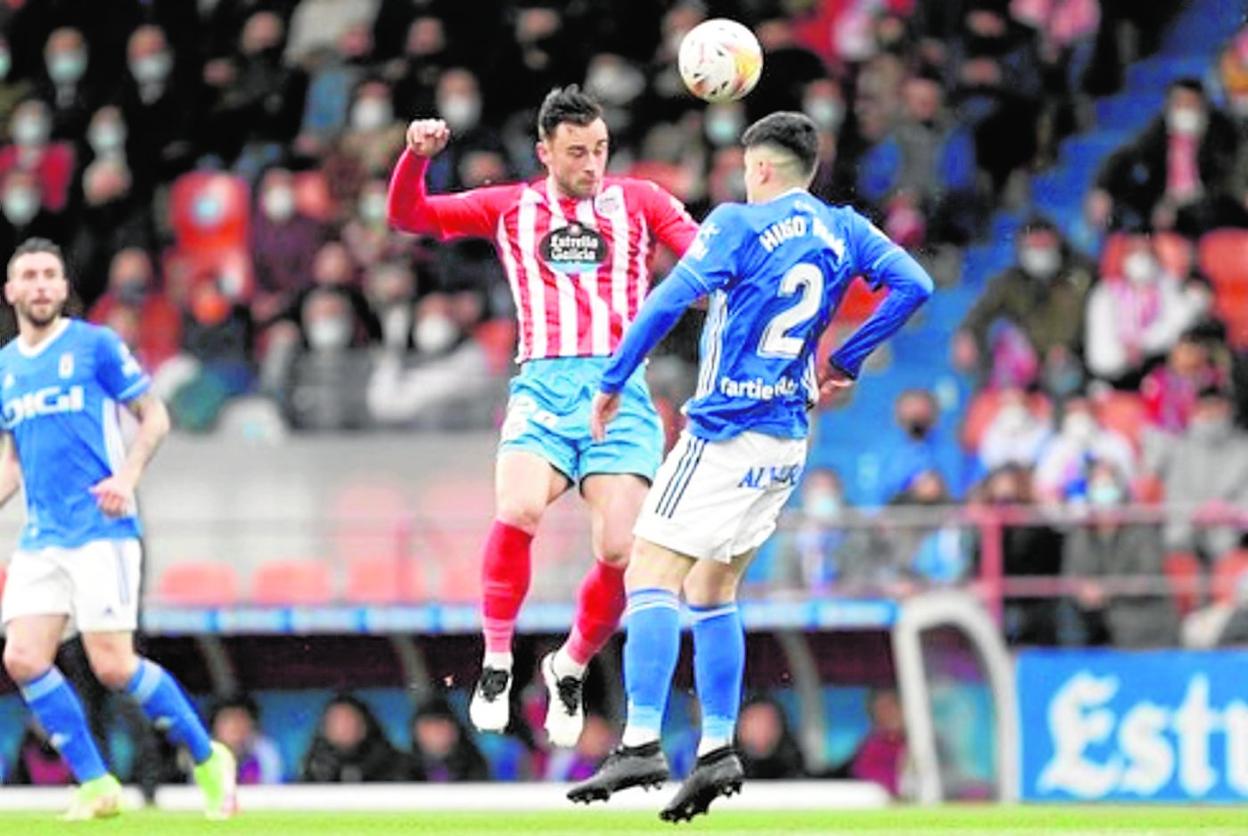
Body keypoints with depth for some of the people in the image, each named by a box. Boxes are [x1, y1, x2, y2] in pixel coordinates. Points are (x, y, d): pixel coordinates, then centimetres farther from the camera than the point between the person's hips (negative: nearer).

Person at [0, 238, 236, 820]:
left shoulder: (94, 345, -1)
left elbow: (154, 417, 1)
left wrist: (127, 477, -14)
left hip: (100, 531, -5)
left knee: (113, 666, -12)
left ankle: (207, 760, 7)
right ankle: (95, 785, 1)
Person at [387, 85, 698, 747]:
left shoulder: (638, 201, 14)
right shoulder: (509, 208, 15)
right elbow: (408, 215, 11)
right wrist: (417, 156, -7)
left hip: (621, 391, 1)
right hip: (543, 388, 0)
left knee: (620, 552, -12)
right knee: (516, 512, -28)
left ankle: (570, 669, 16)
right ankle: (496, 665, -12)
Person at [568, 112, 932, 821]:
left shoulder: (739, 225, -8)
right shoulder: (844, 232, 8)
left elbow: (671, 300, -16)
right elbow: (914, 285, 4)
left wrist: (612, 382, -9)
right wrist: (844, 361, 11)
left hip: (725, 435, -7)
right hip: (788, 441, 7)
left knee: (652, 578, -8)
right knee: (712, 592, 17)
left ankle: (642, 743, -20)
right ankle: (718, 751, 11)